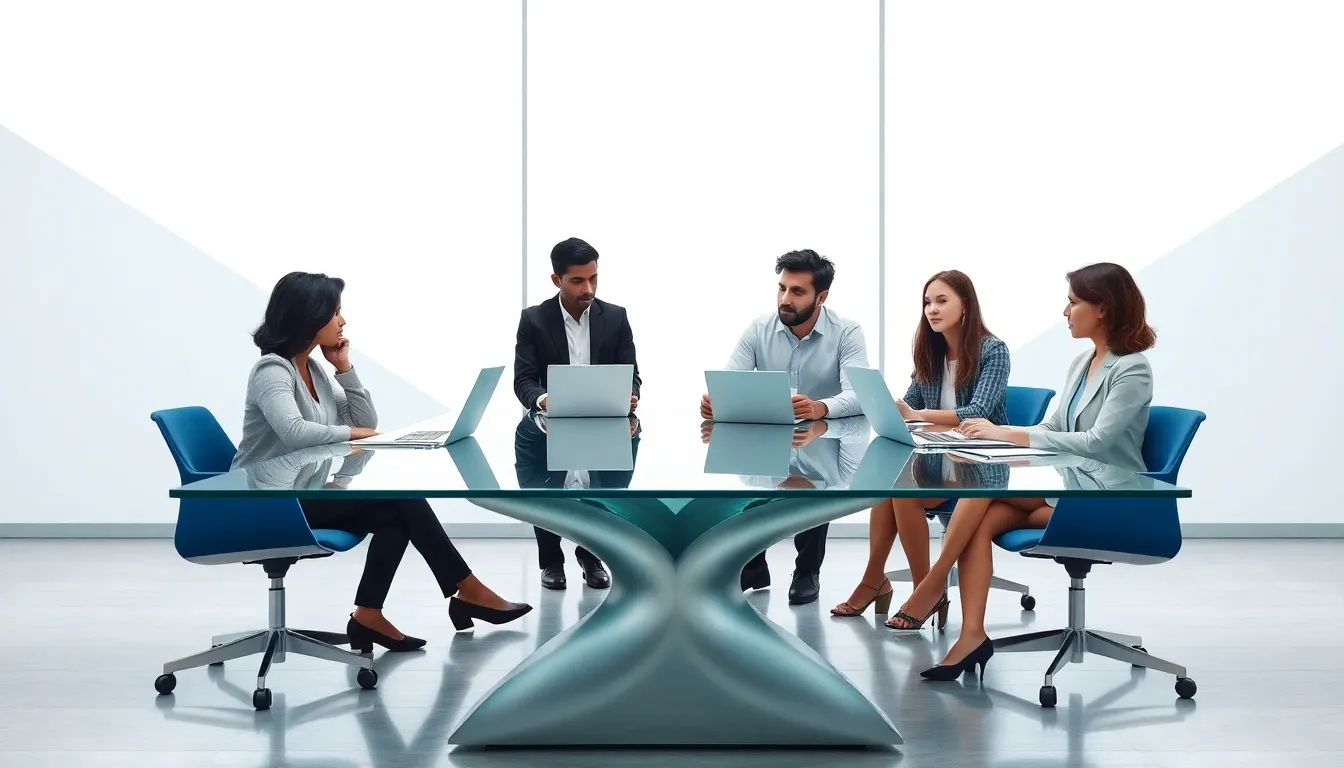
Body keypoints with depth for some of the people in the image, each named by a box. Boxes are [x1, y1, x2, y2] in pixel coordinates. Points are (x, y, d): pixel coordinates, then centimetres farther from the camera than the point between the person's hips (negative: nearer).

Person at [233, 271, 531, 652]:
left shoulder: (313, 367, 11)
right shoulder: (272, 370, -15)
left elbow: (366, 425, 10)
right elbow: (293, 432, -34)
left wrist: (344, 367, 1)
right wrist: (349, 433, -18)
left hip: (304, 493, 9)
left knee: (396, 513, -15)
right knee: (399, 491, -18)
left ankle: (369, 616, -12)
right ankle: (467, 591, -8)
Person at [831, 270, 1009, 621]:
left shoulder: (993, 351, -10)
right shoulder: (931, 352, 9)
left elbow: (978, 412, -23)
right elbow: (908, 407, 6)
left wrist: (917, 415, -34)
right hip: (938, 457, 6)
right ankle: (874, 580, -15)